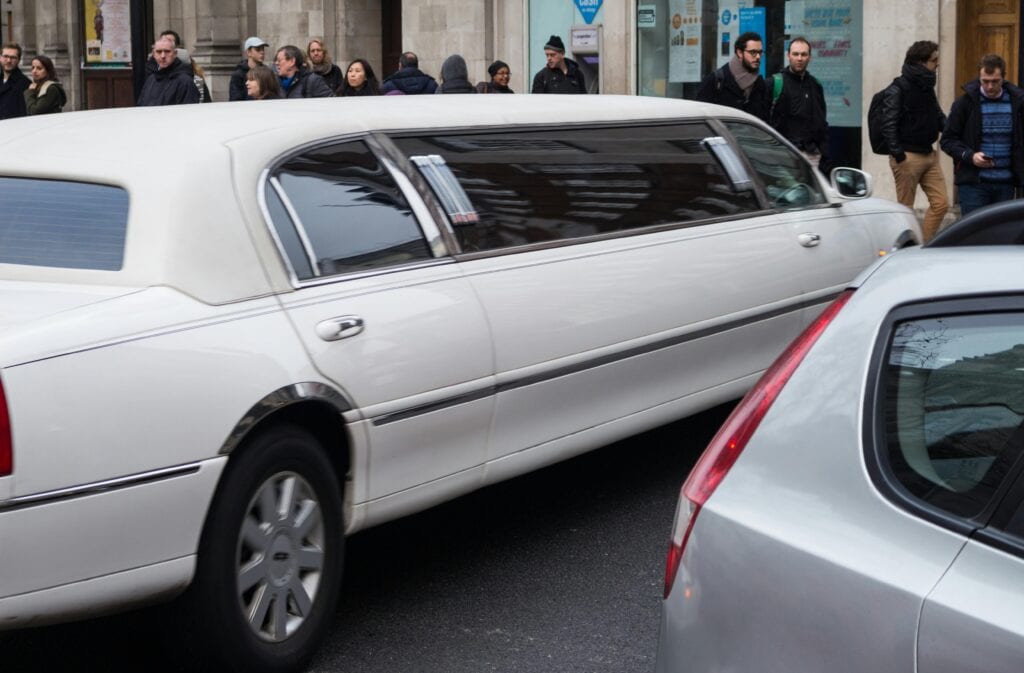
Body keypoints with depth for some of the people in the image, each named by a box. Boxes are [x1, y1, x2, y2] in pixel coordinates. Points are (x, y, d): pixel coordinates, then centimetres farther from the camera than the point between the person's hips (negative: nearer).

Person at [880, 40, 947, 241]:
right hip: (908, 156, -8)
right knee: (905, 210, -1)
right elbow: (888, 125, -17)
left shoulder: (927, 87, 14)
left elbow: (939, 118, 18)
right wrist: (898, 155, -26)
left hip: (929, 155, 8)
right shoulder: (898, 89, -10)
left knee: (940, 204, 2)